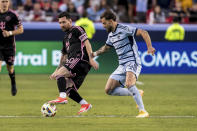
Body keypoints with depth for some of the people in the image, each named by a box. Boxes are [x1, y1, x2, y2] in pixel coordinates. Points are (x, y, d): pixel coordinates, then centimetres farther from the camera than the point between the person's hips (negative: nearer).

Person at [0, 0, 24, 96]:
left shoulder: (12, 15, -6)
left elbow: (21, 29, -3)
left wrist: (10, 33, -18)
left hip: (9, 46, -1)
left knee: (10, 68, 11)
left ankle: (13, 84, 39)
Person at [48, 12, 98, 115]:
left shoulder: (76, 30, 4)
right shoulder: (66, 38, 30)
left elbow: (86, 43, -8)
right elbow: (64, 55, 35)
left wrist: (91, 58, -20)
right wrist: (57, 70, 29)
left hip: (80, 59, -9)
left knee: (59, 74, -22)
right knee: (68, 89, 1)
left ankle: (62, 97, -35)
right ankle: (85, 104, 3)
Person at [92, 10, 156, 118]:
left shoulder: (124, 29, -11)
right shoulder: (111, 35, 15)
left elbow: (143, 33, -18)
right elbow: (106, 47, 36)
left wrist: (149, 47, -30)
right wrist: (95, 53, 23)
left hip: (132, 62, -9)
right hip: (122, 66, 9)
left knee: (129, 84, -34)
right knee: (109, 90, 0)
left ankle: (143, 111, -31)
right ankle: (136, 94, 11)